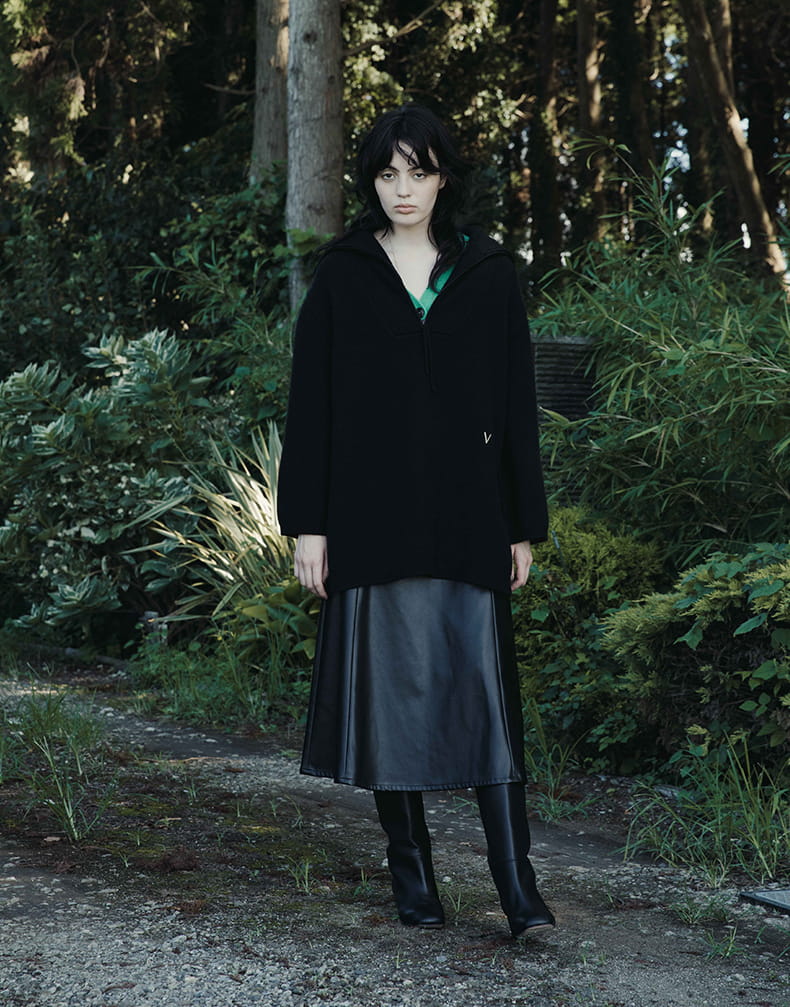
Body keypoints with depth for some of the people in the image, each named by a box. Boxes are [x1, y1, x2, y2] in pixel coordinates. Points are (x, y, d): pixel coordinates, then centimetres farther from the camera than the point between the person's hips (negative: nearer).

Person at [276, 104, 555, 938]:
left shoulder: (487, 274, 7)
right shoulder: (341, 275, 5)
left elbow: (516, 401, 7)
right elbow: (311, 402, 3)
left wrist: (525, 524, 3)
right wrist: (306, 523, -3)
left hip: (466, 515, 0)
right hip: (371, 513, 0)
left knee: (482, 683, -5)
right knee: (388, 683, 3)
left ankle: (516, 882, -6)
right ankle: (411, 870, 14)